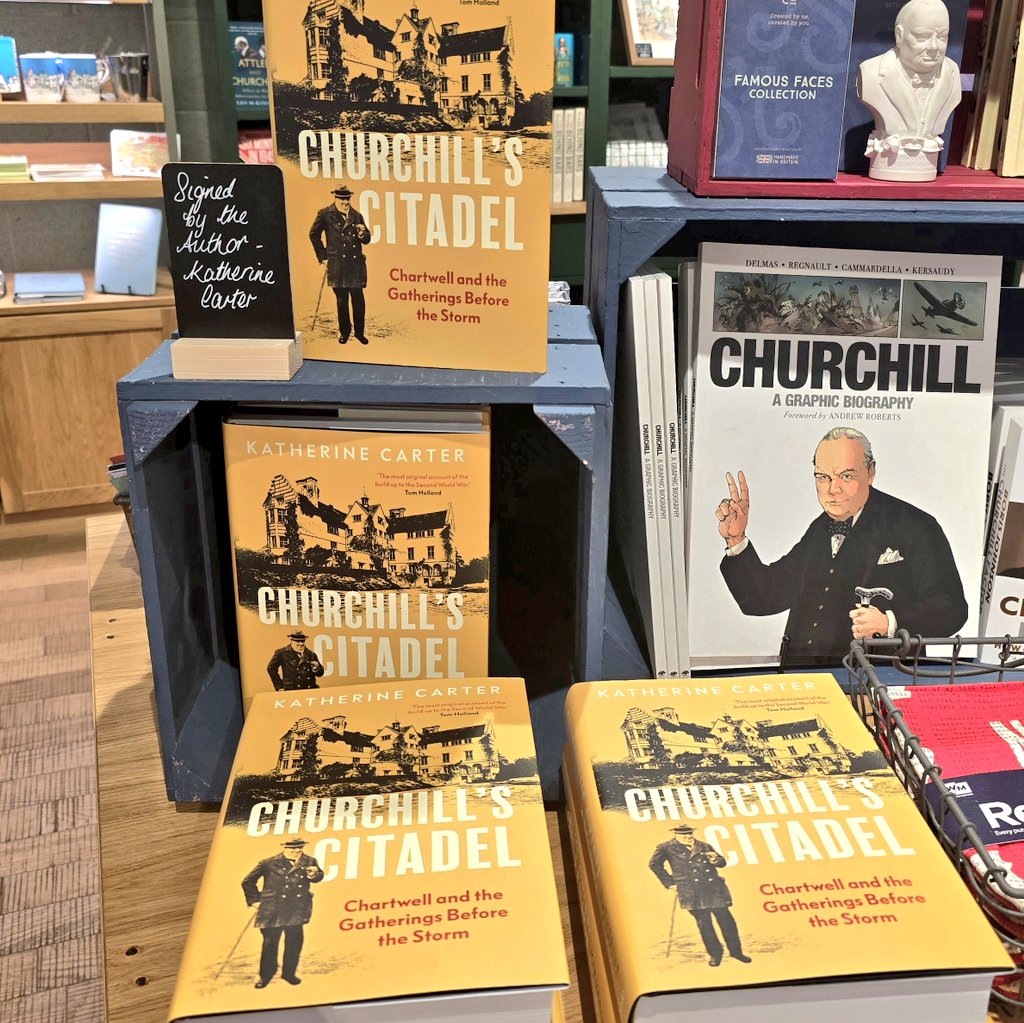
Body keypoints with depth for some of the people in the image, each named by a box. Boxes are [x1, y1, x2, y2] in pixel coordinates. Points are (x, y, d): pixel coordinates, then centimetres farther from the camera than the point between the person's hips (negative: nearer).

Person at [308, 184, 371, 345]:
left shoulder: (357, 216, 9)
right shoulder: (325, 214, 0)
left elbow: (366, 239, 15)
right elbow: (314, 235, 7)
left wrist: (362, 233, -8)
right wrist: (323, 256, 6)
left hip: (356, 264, 2)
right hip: (337, 264, -2)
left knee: (358, 298, 0)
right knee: (342, 300, 5)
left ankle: (359, 332, 13)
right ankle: (344, 332, 19)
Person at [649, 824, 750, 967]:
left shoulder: (704, 846, 14)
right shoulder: (666, 848, 1)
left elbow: (722, 862, 20)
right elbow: (654, 864, 3)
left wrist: (716, 860, -5)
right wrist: (669, 882, 0)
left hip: (714, 889, 3)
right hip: (692, 893, -3)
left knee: (725, 919, 4)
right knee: (704, 923, -1)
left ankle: (736, 951, 21)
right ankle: (714, 954, 17)